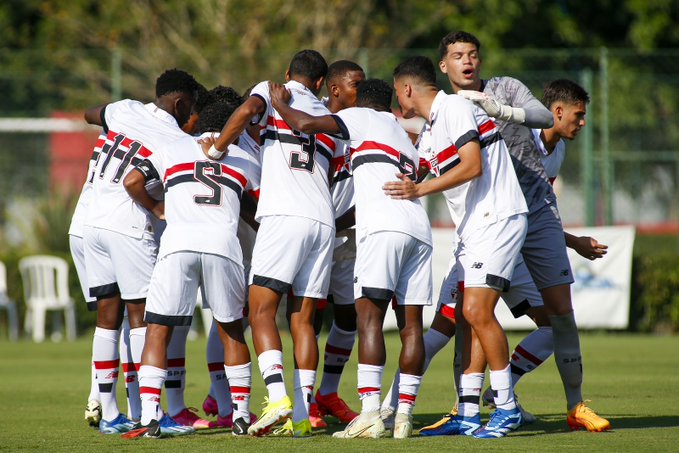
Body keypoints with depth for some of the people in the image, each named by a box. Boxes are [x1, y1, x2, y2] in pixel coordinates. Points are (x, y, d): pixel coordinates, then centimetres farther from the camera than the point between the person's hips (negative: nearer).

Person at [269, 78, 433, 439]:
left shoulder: (363, 118, 11)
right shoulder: (405, 138, 34)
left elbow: (306, 125, 1)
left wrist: (280, 104, 20)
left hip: (384, 227, -7)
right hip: (419, 229, 7)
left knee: (369, 316, -11)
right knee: (411, 323, 5)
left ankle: (370, 412, -21)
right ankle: (404, 413, 2)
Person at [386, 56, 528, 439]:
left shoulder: (455, 108, -9)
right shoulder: (435, 124, 20)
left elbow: (473, 166, -18)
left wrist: (419, 190, -18)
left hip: (497, 219, -10)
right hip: (474, 227, 10)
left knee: (477, 311, -15)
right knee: (471, 315, 5)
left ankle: (507, 408, -10)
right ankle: (469, 414, 5)